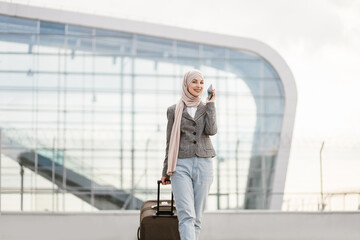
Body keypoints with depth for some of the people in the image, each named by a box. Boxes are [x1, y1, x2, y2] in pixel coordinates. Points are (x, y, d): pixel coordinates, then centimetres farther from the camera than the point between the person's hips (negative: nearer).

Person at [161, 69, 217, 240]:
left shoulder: (207, 109, 12)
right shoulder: (174, 110, 8)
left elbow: (211, 130, -8)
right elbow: (170, 142, 10)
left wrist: (211, 103, -2)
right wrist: (166, 171, 10)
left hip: (203, 165, 2)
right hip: (181, 165, -2)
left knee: (197, 216, 4)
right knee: (186, 215, -15)